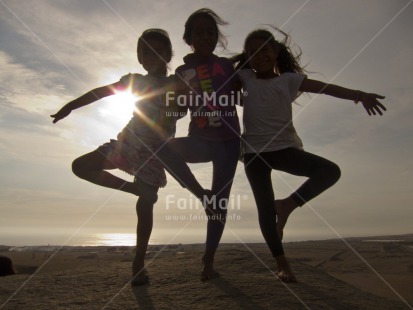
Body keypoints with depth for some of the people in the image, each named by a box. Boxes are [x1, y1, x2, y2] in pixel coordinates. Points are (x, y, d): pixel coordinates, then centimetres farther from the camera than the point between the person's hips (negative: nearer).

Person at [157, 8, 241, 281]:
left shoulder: (226, 66, 4)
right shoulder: (182, 72, 4)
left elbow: (237, 98, 11)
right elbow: (175, 108, 9)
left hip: (228, 141, 0)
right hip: (200, 140, 1)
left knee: (221, 200, -1)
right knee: (164, 148, -30)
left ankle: (208, 260, 13)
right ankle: (202, 194, -12)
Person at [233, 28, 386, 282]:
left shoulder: (289, 79, 5)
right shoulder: (244, 77, 8)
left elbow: (324, 87, -8)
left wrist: (359, 94, -21)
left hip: (285, 147, 1)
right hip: (254, 151, 0)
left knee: (331, 171, -20)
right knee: (265, 208, -2)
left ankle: (287, 204, -4)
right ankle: (282, 264, 11)